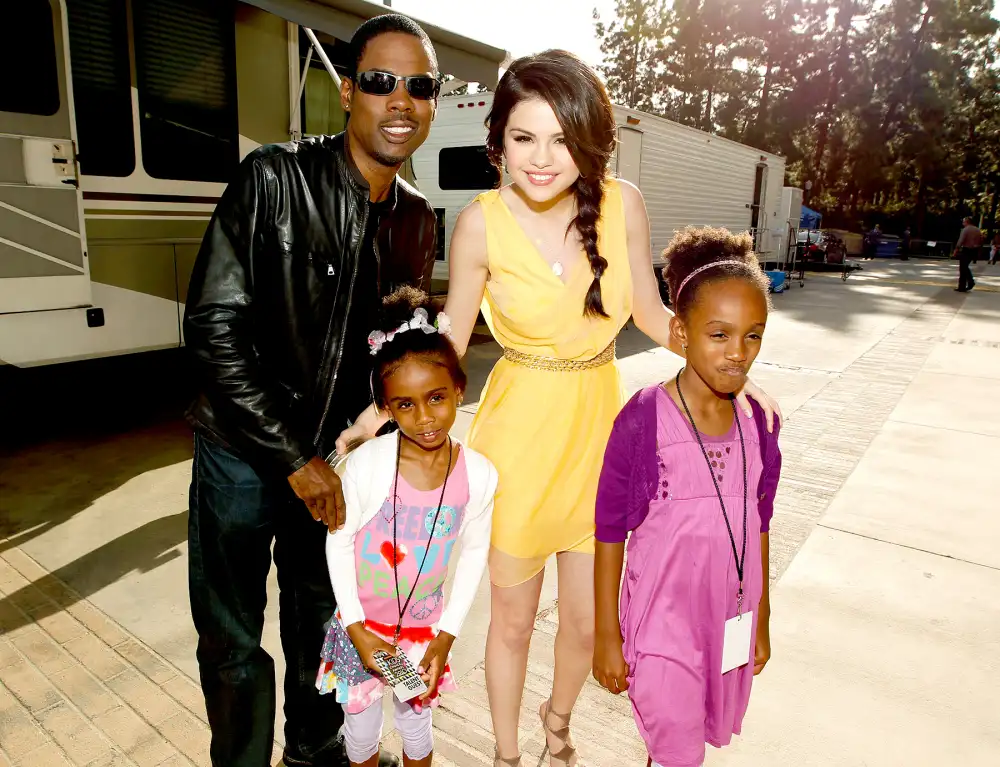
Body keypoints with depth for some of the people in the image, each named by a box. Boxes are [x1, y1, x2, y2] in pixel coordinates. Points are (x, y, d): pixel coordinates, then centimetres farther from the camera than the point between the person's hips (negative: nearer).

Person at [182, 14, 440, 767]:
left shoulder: (416, 219, 0)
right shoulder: (274, 178, -16)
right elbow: (214, 327, -19)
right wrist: (294, 456, -18)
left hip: (337, 459, 4)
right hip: (245, 453, -4)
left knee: (323, 620, 21)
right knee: (233, 641, 10)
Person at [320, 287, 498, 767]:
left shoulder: (479, 475, -18)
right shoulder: (366, 464, -25)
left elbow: (474, 552, -5)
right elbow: (339, 544, -12)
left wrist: (446, 636, -5)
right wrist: (356, 629, -11)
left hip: (424, 629, 1)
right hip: (362, 628, -1)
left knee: (415, 723, 22)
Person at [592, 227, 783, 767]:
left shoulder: (758, 421, -6)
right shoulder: (643, 419, -21)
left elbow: (757, 526, 6)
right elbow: (610, 531, -12)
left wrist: (760, 619, 14)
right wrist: (608, 635, -7)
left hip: (730, 619, 5)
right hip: (661, 618, -4)